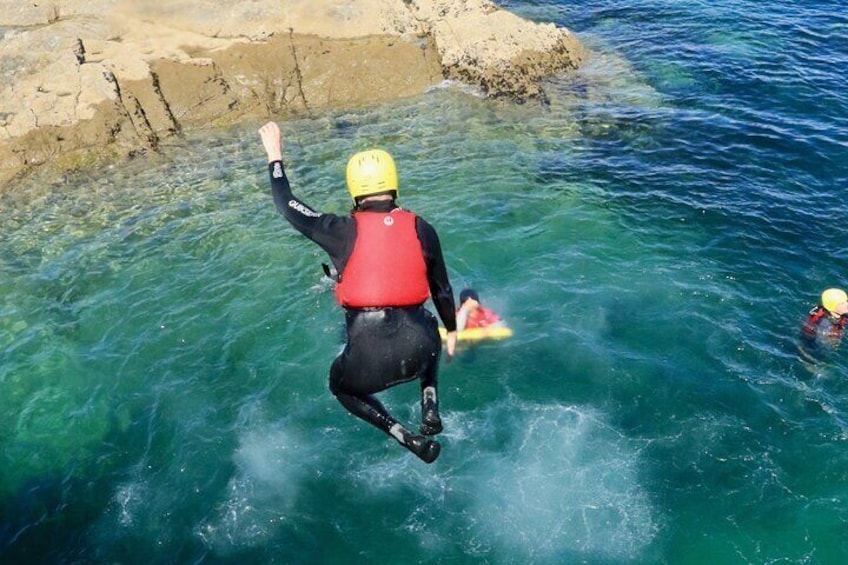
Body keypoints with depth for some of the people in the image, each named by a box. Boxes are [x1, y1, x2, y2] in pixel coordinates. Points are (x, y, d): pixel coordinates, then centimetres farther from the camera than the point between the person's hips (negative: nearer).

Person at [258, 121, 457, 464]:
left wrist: (275, 156, 21)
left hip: (367, 356, -2)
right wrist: (451, 331, 29)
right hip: (417, 350, 3)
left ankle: (410, 440, 14)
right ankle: (431, 409, 23)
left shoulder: (345, 231, -6)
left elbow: (288, 207, 7)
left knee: (341, 386, 32)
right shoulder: (421, 230, 1)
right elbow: (442, 289, 12)